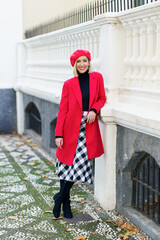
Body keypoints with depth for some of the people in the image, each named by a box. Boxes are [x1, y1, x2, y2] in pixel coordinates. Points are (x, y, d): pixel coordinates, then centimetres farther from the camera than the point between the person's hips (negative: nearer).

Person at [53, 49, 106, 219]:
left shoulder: (97, 77, 4)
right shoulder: (69, 84, 0)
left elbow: (102, 98, 13)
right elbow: (63, 110, -2)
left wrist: (94, 110, -9)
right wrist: (58, 134, -8)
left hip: (88, 128, 1)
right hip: (71, 128, -1)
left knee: (79, 165, -4)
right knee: (68, 165, 3)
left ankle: (60, 197, 17)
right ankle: (65, 202, 21)